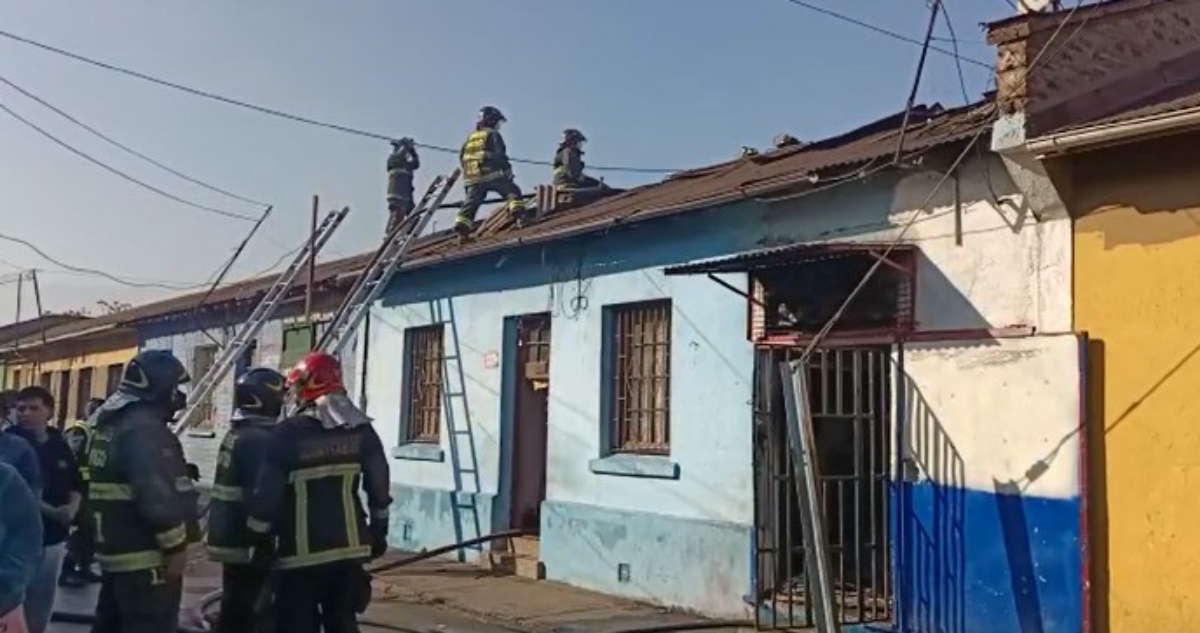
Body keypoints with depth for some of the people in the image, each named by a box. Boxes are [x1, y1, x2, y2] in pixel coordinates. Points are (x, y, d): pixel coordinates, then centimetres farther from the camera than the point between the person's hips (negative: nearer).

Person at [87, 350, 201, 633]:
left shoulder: (110, 425, 14)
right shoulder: (145, 429, -19)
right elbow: (158, 496, -27)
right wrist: (176, 546, -19)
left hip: (116, 551, 10)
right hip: (146, 559, -10)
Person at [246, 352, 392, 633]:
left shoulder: (288, 433, -11)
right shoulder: (361, 430, 3)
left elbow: (267, 492, -10)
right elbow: (379, 485, 7)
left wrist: (261, 538, 2)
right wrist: (379, 529, 18)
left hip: (301, 553, -4)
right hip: (349, 548, 5)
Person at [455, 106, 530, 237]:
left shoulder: (471, 136, 19)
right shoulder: (492, 135, -1)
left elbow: (462, 156, 19)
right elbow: (499, 155, -10)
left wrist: (468, 171, 24)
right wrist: (507, 169, -2)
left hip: (473, 178, 6)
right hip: (492, 175, -6)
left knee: (471, 203, 6)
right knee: (513, 192, 1)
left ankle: (461, 222, -6)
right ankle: (518, 211, -18)